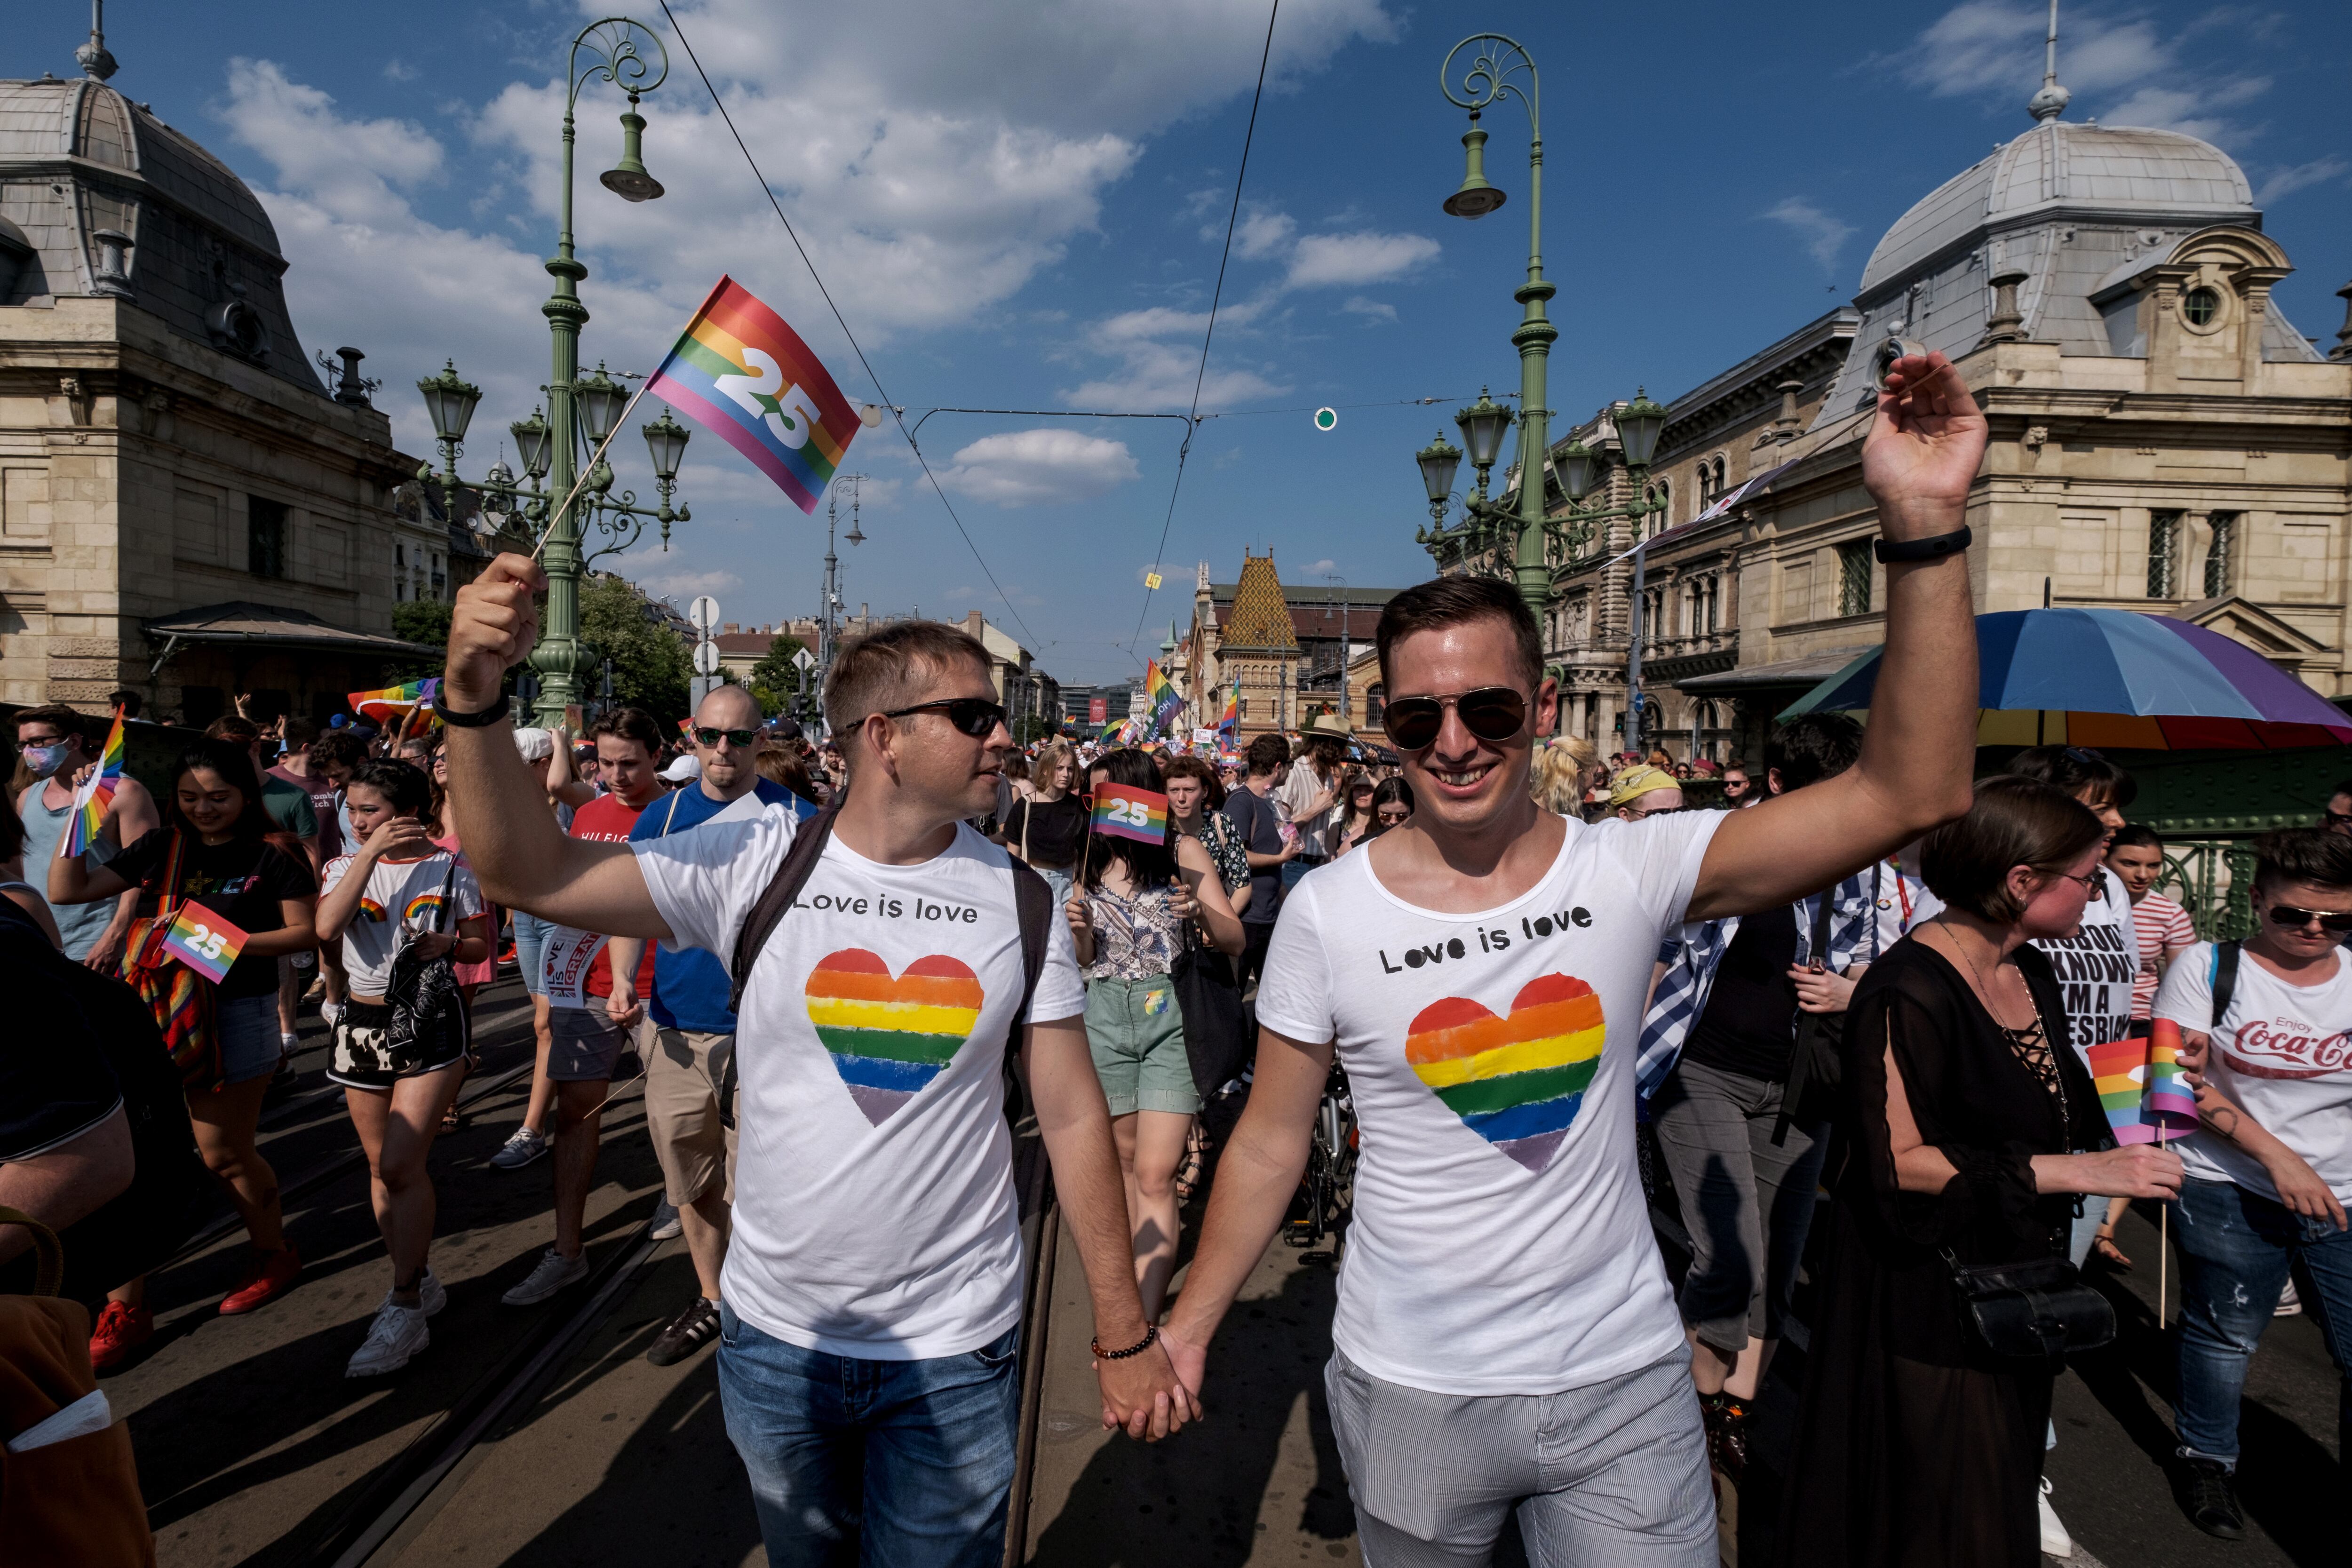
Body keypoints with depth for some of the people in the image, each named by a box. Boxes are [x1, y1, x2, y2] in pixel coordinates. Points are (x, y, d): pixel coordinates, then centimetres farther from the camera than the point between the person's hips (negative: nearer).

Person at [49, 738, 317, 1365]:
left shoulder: (273, 856, -6)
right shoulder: (159, 848, 5)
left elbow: (304, 932, -6)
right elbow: (66, 890, 4)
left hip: (237, 1015, -4)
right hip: (154, 1010, 4)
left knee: (224, 1155, 9)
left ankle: (273, 1253, 34)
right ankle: (125, 1307, 12)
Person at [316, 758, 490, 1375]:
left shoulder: (452, 869, -3)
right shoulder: (347, 865, 5)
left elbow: (483, 944, 4)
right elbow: (327, 925, -15)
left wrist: (447, 945, -17)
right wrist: (371, 853, -18)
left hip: (432, 1027, -4)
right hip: (363, 1024, 5)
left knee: (400, 1165, -10)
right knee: (382, 1166, 12)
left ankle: (406, 1310, 1)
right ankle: (418, 1281, 28)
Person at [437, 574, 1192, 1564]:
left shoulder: (1022, 899, -7)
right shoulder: (754, 865, -11)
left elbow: (1073, 1116, -4)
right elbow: (529, 874, -13)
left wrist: (1124, 1336, -2)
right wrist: (476, 697, -29)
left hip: (957, 1349, 0)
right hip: (774, 1334, 1)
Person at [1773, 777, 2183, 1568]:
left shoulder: (2034, 973, 7)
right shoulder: (1909, 992, -23)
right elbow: (1898, 1163, -26)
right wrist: (2080, 1171, -24)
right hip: (1927, 1311, -9)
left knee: (2006, 1498, 21)